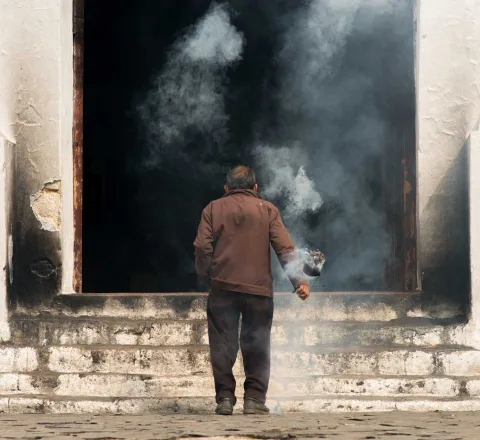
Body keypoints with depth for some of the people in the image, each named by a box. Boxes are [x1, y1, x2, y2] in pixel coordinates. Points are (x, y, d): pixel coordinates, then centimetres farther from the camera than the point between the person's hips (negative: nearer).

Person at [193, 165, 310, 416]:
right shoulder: (267, 210, 8)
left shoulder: (213, 209, 9)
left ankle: (225, 397, 1)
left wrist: (205, 279, 10)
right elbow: (285, 248, -1)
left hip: (222, 285, 0)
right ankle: (254, 399, 2)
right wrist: (299, 280, -2)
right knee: (256, 345, 5)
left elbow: (202, 248, -1)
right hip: (259, 288, 0)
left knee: (223, 344, 4)